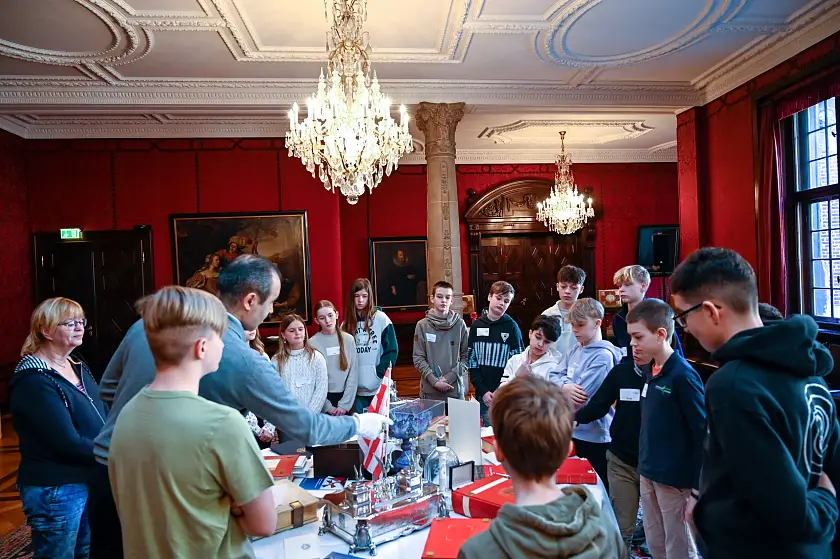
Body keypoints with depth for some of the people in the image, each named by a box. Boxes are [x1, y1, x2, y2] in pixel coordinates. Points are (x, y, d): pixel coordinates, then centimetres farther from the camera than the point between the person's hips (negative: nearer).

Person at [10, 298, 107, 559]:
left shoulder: (78, 367, 7)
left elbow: (103, 417, 9)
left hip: (89, 481, 8)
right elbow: (69, 443, -24)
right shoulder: (34, 381, -20)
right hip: (55, 490, -8)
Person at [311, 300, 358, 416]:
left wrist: (345, 404, -7)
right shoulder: (312, 343, -6)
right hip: (322, 399, -2)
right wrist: (327, 406, -9)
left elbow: (353, 374, -2)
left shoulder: (348, 339, -1)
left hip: (344, 397, 2)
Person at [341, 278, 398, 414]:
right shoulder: (347, 324, 7)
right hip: (357, 388, 3)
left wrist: (380, 372, -11)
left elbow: (391, 350, -3)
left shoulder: (381, 319, -2)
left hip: (379, 387, -3)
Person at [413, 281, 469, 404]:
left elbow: (466, 356, 0)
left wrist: (450, 377, -11)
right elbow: (418, 358, -3)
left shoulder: (460, 324, 2)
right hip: (429, 391, 0)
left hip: (455, 390, 0)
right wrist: (434, 380, -12)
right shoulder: (422, 325, 1)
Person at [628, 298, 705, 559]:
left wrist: (698, 488, -14)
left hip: (676, 479, -7)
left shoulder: (683, 375, -17)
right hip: (648, 475, 7)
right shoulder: (652, 372, 4)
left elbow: (703, 433, -16)